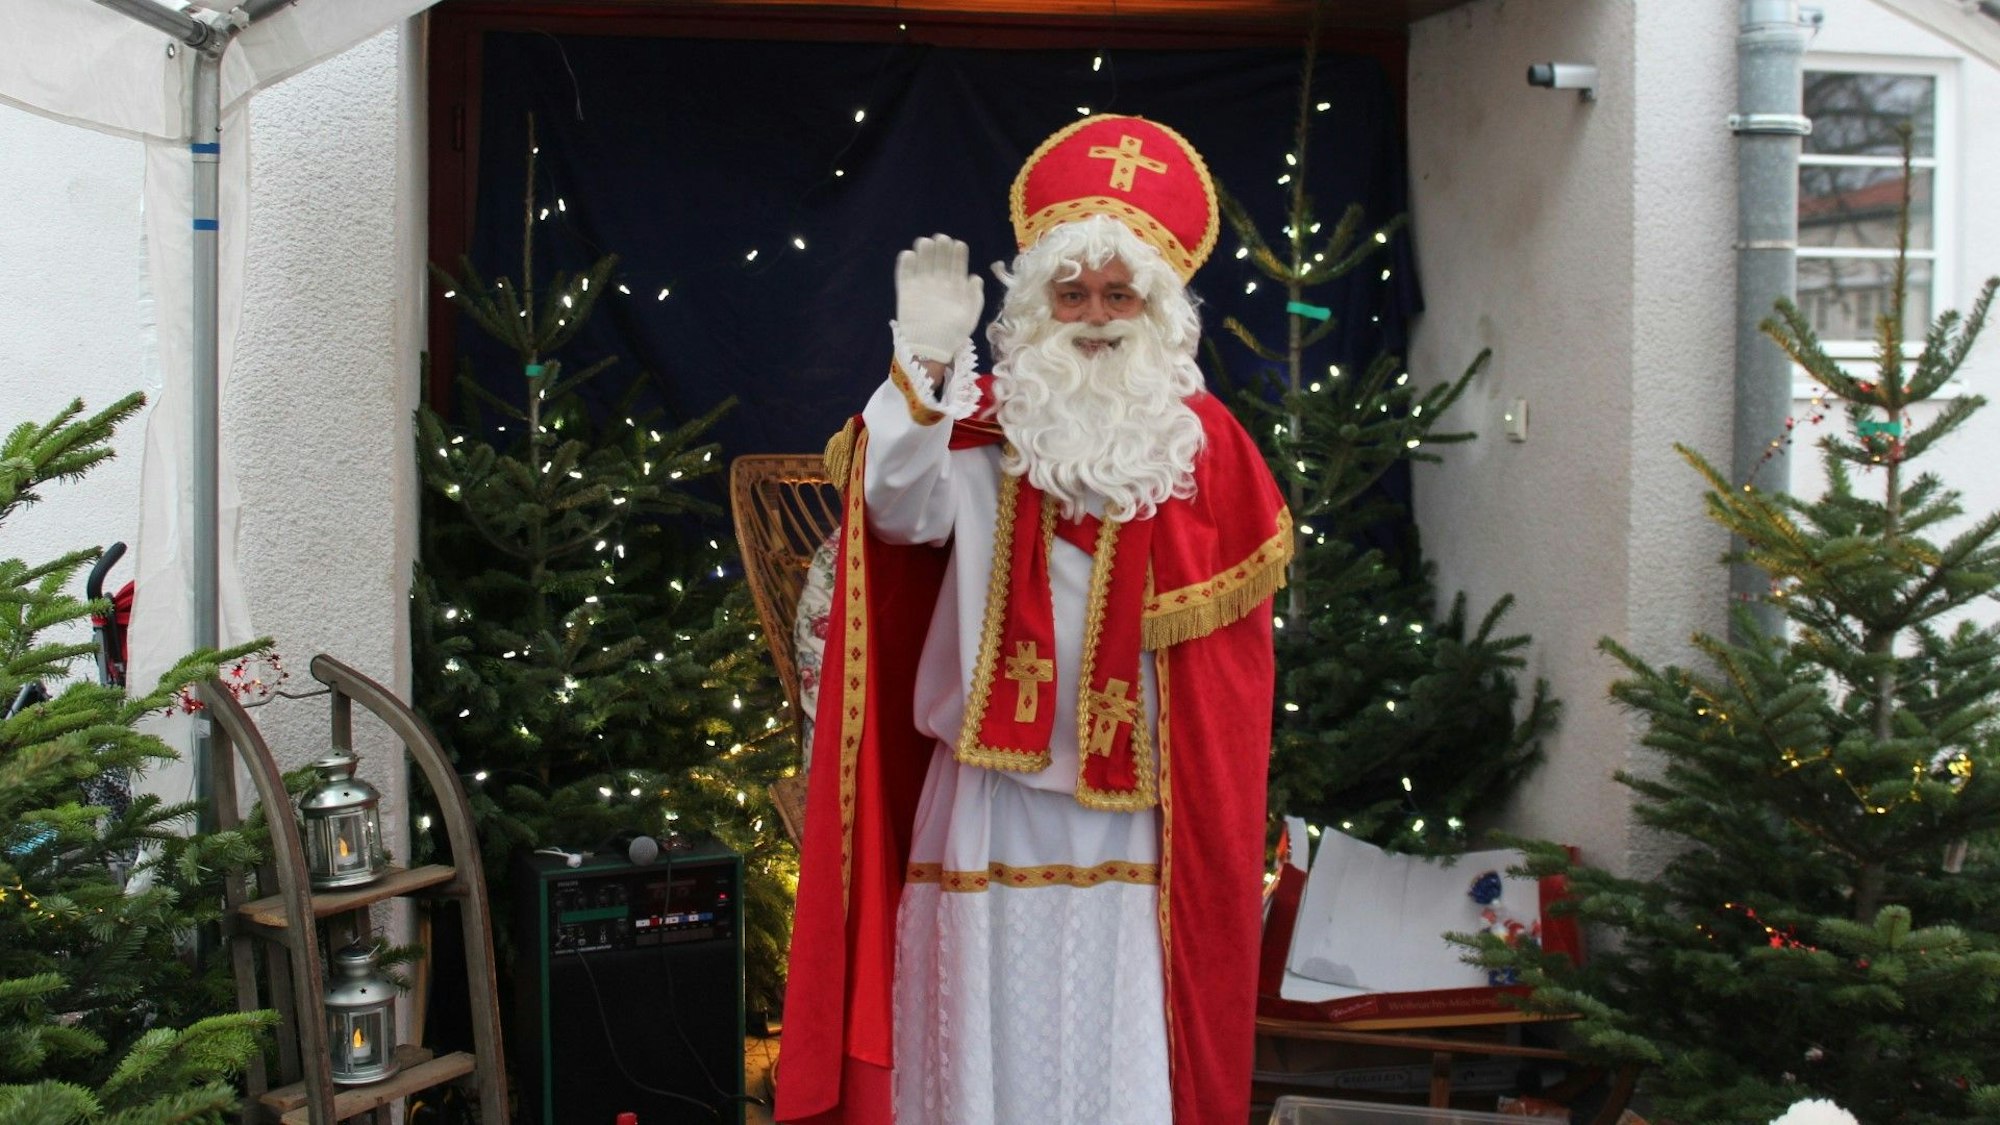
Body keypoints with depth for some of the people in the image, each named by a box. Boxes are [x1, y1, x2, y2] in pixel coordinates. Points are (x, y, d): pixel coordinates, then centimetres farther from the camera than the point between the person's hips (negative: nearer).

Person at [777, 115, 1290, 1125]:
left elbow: (1230, 611, 4)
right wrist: (925, 362, -25)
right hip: (995, 788, 0)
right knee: (997, 1012, 6)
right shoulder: (984, 421, 1)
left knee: (1120, 1017, 5)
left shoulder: (1202, 438, 4)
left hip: (1138, 803, 1)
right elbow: (902, 513, -17)